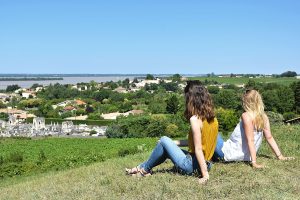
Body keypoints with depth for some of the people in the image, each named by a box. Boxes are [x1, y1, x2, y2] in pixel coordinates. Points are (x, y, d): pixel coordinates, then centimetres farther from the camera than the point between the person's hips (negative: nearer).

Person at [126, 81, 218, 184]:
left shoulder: (195, 119, -19)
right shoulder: (212, 118, 6)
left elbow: (198, 149, -22)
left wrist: (205, 174, -22)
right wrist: (175, 143, 16)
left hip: (191, 166, -8)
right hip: (205, 163, 8)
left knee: (164, 141, 2)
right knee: (166, 147, 19)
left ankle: (145, 169, 17)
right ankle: (143, 166, 27)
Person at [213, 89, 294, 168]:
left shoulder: (246, 116, -22)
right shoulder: (264, 117, -2)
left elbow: (250, 140, -25)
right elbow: (269, 137, -1)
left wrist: (254, 162, -26)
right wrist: (280, 156, 5)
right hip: (245, 156, 8)